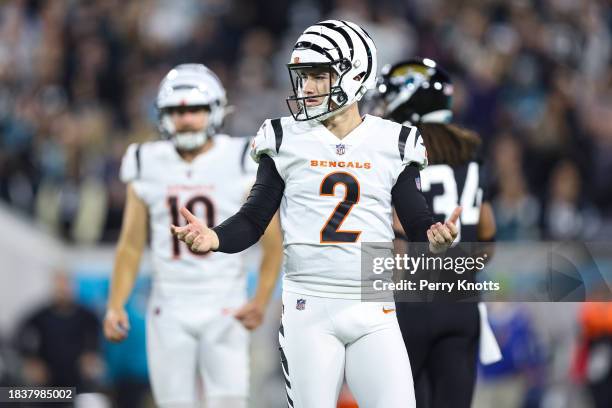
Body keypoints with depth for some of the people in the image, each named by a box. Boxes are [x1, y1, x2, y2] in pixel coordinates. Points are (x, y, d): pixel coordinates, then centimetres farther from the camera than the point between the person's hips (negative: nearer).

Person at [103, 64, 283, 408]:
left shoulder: (242, 163, -3)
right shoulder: (149, 166, 5)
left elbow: (273, 242, -1)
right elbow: (131, 246, 11)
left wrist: (261, 300, -14)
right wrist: (116, 305, 1)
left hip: (224, 310, -2)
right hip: (170, 311, 2)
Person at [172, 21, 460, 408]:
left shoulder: (391, 144, 4)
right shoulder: (286, 139, 4)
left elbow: (417, 223, 6)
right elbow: (254, 220, 5)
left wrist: (435, 236, -17)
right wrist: (214, 238, -14)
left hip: (373, 311, 0)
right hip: (308, 306, 0)